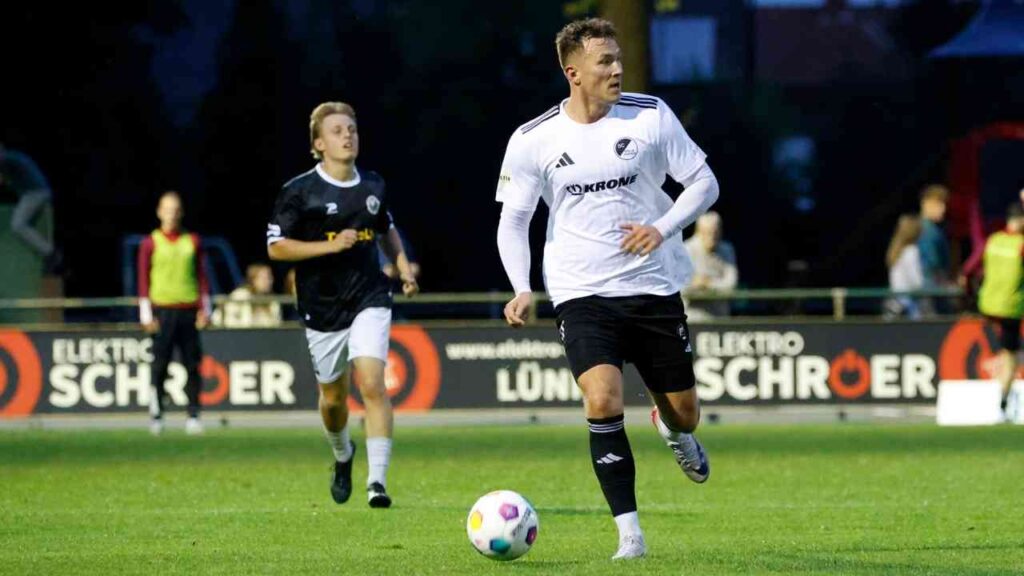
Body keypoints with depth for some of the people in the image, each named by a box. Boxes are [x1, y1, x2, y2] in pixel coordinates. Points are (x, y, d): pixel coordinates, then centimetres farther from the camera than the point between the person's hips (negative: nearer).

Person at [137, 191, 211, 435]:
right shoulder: (150, 243, 4)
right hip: (162, 311, -2)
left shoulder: (193, 241, 11)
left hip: (189, 311, 2)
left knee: (193, 364, -1)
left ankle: (193, 416, 3)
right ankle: (156, 415, 2)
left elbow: (201, 276, 13)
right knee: (160, 365, -3)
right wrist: (147, 315, -3)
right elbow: (143, 280, 3)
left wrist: (204, 309, 6)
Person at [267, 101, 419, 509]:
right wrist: (330, 246, -18)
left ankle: (377, 481, -20)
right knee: (333, 397, 11)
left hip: (370, 300, 1)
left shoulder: (373, 186, 7)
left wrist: (403, 267, 10)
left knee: (372, 383, -18)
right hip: (323, 306, -1)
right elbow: (276, 246, -9)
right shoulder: (300, 191, -7)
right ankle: (342, 456, 44)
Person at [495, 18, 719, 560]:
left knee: (684, 414, 9)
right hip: (583, 293, -2)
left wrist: (662, 228, -15)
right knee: (603, 402, -23)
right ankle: (629, 534, -15)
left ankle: (672, 430, 50)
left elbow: (703, 182, 2)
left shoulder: (650, 116, -4)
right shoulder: (533, 140, -5)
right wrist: (522, 289, -12)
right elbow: (513, 220, 3)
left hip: (655, 289, 2)